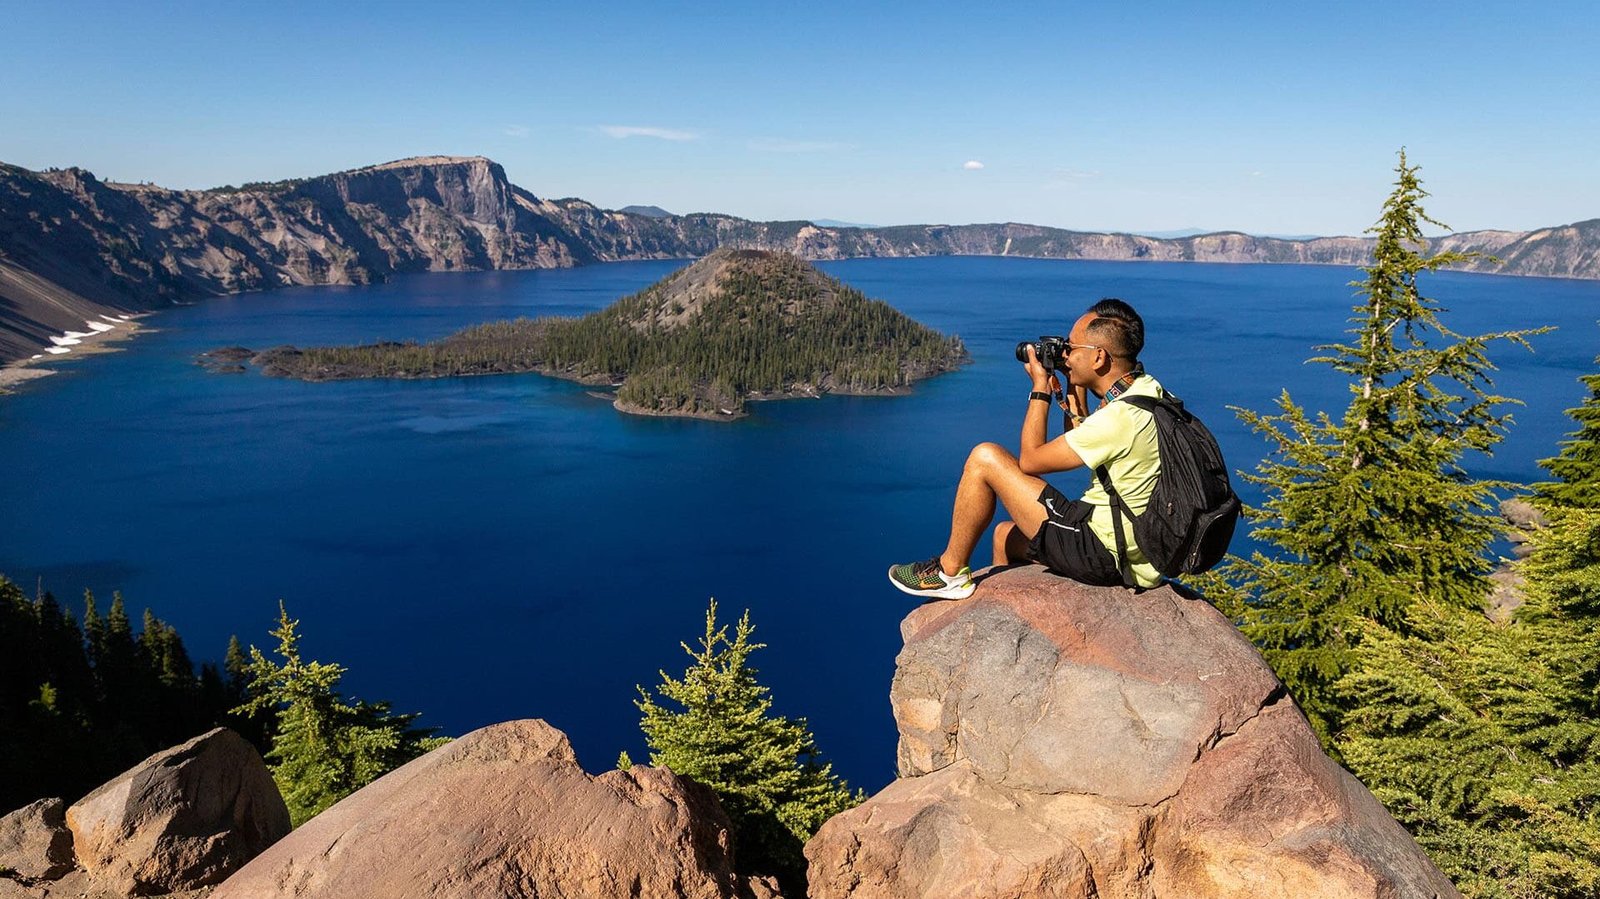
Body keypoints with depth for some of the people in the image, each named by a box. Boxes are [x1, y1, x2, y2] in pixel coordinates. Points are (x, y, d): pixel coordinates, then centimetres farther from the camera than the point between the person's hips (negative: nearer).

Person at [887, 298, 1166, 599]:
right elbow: (1083, 445, 16)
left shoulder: (1119, 417, -25)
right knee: (1005, 534, 28)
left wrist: (1040, 388, -5)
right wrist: (1076, 391, 8)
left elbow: (1029, 460, -14)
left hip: (1101, 552, -10)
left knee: (985, 458, -9)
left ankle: (950, 572, 5)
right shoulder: (1145, 389, 4)